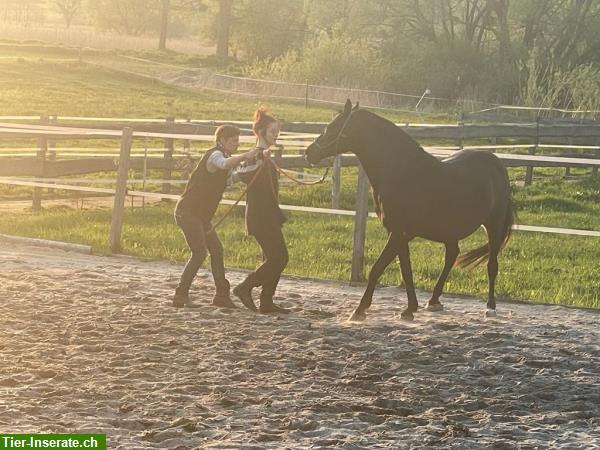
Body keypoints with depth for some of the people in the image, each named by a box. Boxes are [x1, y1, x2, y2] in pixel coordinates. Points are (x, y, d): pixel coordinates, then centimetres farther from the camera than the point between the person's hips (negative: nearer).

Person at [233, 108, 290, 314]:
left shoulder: (263, 156, 16)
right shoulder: (257, 156, -15)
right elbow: (243, 174, -34)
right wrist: (261, 161, -50)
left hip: (267, 215, 10)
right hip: (261, 216, -10)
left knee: (273, 258, 11)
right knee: (279, 258, -11)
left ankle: (266, 303, 13)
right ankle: (245, 288, -7)